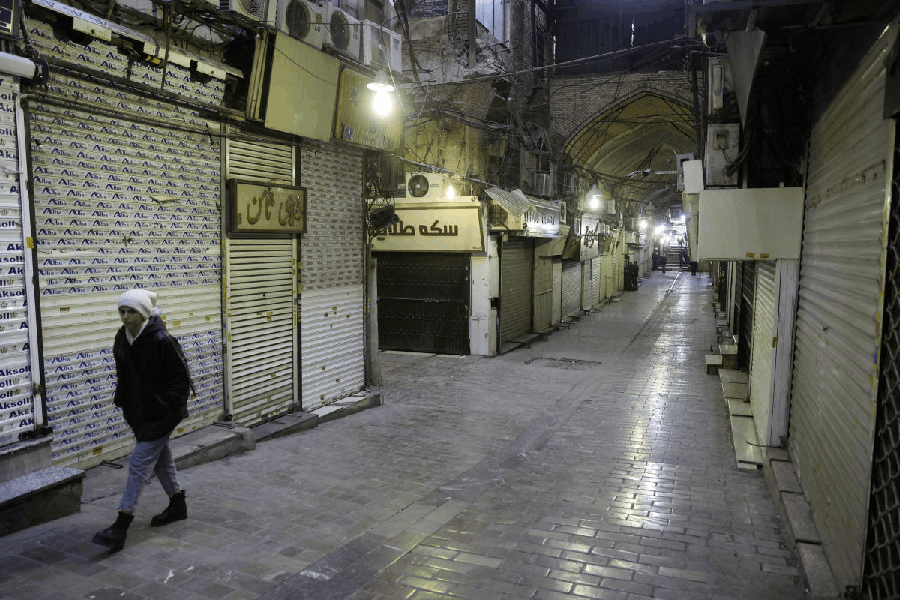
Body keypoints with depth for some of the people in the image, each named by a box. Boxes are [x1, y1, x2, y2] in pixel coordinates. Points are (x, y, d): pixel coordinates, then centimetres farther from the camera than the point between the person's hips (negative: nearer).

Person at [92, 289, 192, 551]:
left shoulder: (161, 340, -19)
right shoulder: (121, 340, 3)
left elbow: (181, 377, -15)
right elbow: (123, 376, 17)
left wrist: (169, 406, -16)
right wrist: (122, 402, 13)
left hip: (160, 414, -8)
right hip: (138, 412, 8)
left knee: (139, 464, -8)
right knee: (161, 458, 20)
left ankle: (121, 525, -3)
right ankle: (177, 505, 36)